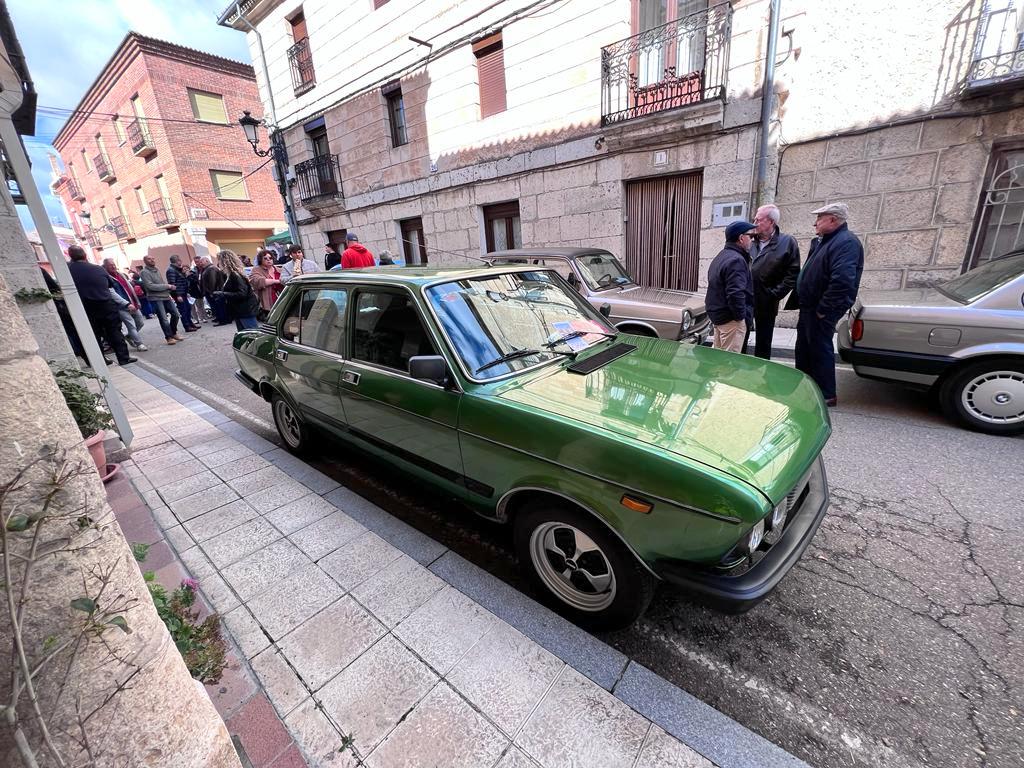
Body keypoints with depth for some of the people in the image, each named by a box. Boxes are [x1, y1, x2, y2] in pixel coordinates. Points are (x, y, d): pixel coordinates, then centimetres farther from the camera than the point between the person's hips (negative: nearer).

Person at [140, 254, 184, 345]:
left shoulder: (157, 270, 14)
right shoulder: (144, 272, -8)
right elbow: (150, 286, -16)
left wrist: (169, 286, -3)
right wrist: (167, 286, -12)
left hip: (166, 296, 7)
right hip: (155, 298, -7)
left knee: (175, 314, 10)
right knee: (163, 318, -6)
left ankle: (173, 333, 25)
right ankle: (169, 337, 3)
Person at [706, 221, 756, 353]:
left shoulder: (721, 256, 14)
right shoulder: (736, 260, -18)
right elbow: (735, 293, -27)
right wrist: (740, 316, -16)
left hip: (718, 314, 10)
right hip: (731, 318, -10)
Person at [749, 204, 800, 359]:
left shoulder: (788, 242, -3)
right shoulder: (750, 242, 6)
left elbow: (793, 274, -6)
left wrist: (775, 294, -13)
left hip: (766, 304, -3)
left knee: (763, 343, 10)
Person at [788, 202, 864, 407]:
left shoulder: (846, 242, -18)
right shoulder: (822, 242, 13)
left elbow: (842, 281, -28)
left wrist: (823, 309, -24)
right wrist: (802, 303, 9)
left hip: (821, 311, -10)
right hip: (809, 307, 10)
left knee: (819, 349, -1)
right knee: (804, 348, 17)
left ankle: (827, 395, 11)